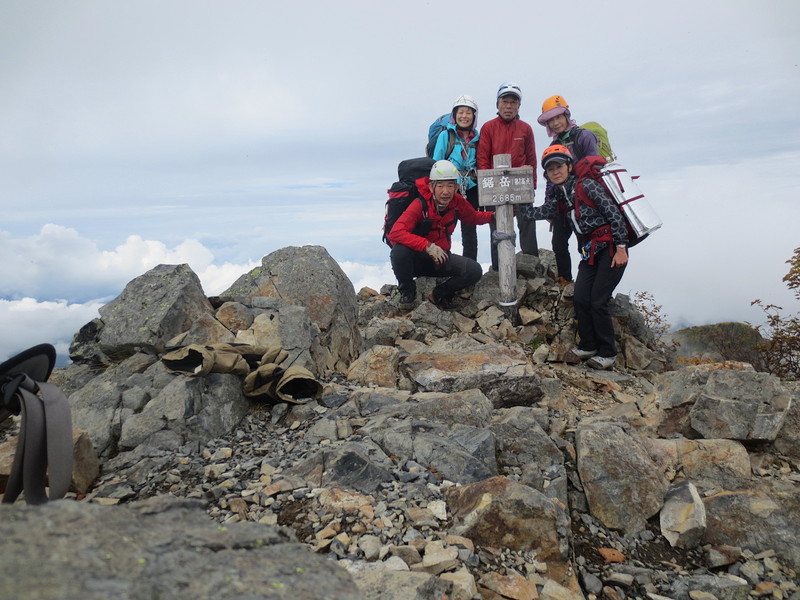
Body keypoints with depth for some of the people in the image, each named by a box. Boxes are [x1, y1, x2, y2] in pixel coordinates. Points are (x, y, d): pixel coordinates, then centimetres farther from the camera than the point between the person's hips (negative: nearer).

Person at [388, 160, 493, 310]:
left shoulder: (458, 202, -8)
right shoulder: (420, 205, -24)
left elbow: (474, 218, 16)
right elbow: (395, 233, -36)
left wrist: (494, 215, -1)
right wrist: (428, 246, -43)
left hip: (441, 258, 4)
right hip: (418, 260, -4)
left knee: (474, 271, -18)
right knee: (399, 251, -36)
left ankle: (439, 294, 8)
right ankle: (407, 292, -6)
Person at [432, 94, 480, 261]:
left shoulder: (477, 139, 10)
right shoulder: (445, 135, 2)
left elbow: (481, 166, 12)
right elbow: (437, 164, 0)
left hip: (470, 190, 3)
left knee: (469, 229, 6)